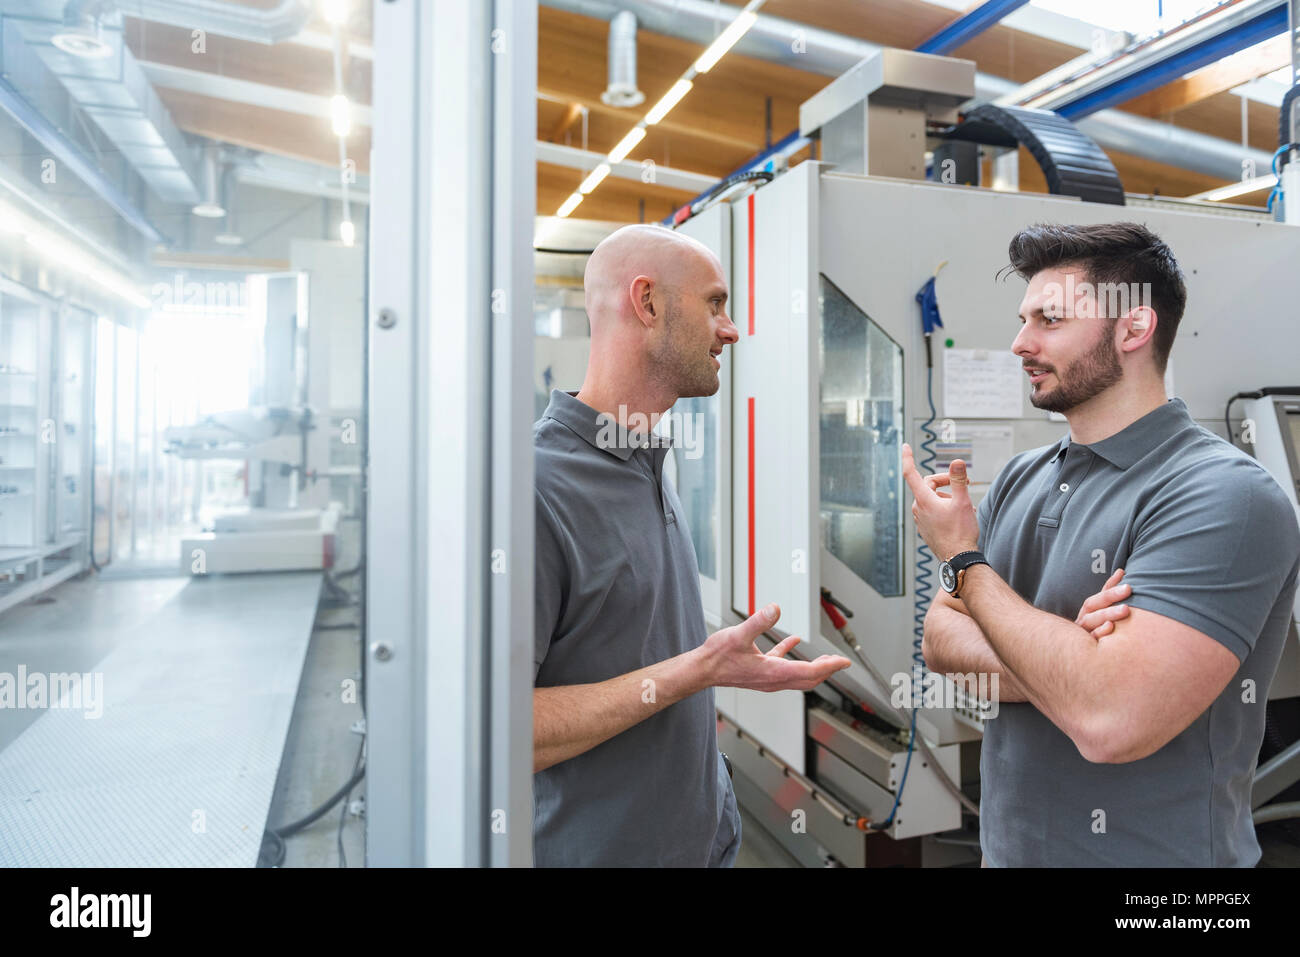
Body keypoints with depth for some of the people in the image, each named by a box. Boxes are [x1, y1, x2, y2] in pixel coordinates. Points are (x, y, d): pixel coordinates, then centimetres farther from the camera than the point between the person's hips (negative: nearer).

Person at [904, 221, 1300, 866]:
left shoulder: (1225, 495, -21)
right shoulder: (1019, 480, 0)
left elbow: (1109, 721, -31)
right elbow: (940, 638, -2)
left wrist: (962, 560, -20)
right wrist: (1057, 669, -22)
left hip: (1152, 851, -6)